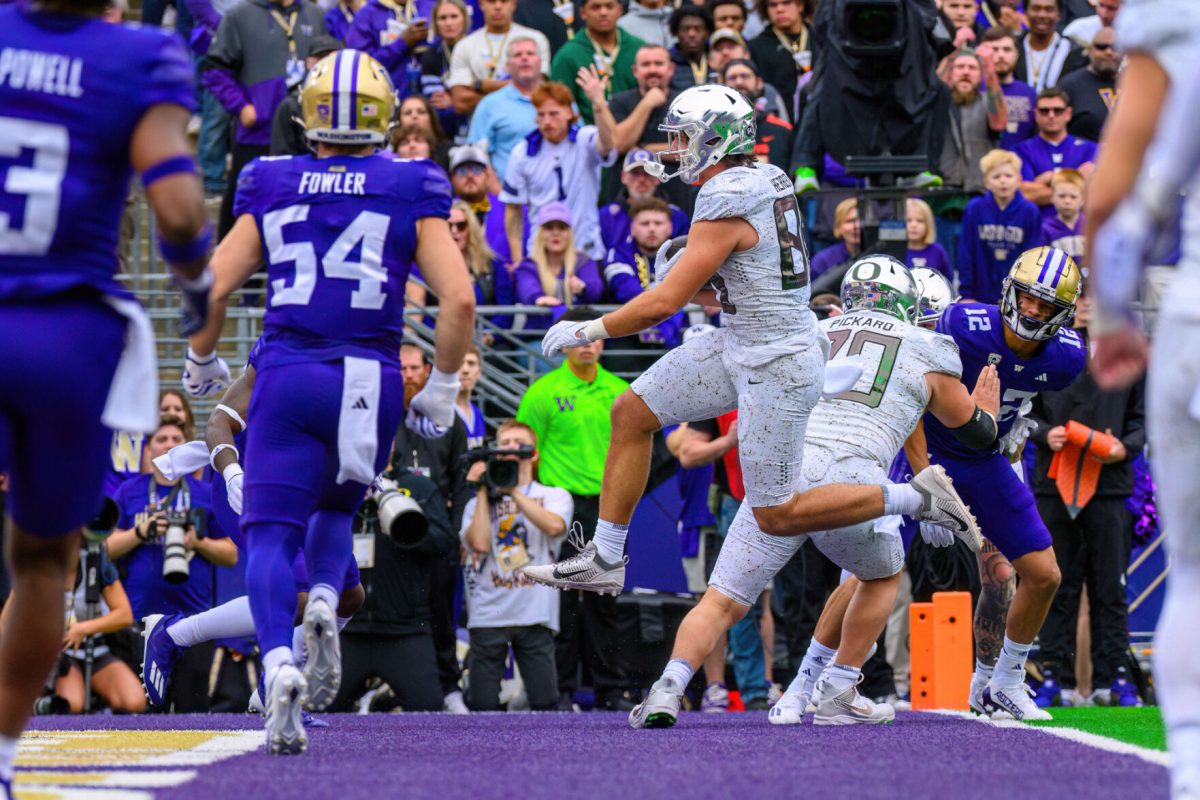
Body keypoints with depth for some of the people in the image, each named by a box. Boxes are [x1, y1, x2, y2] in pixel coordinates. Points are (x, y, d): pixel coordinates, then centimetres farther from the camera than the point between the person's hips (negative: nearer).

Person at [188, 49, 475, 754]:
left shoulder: (271, 189, 7)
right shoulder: (411, 194, 4)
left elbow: (210, 290, 4)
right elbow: (459, 298, -5)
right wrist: (443, 390, 7)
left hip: (287, 377, -1)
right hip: (370, 380, 1)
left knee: (272, 533, 0)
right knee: (337, 507, 25)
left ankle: (279, 663, -26)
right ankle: (324, 601, -7)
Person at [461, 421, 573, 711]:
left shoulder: (555, 496, 13)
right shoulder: (479, 503, 16)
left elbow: (554, 526, -10)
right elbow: (479, 543, -4)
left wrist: (513, 491, -8)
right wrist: (484, 491, 4)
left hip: (535, 614, -1)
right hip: (488, 615, 1)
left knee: (545, 704, -8)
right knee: (483, 707, -3)